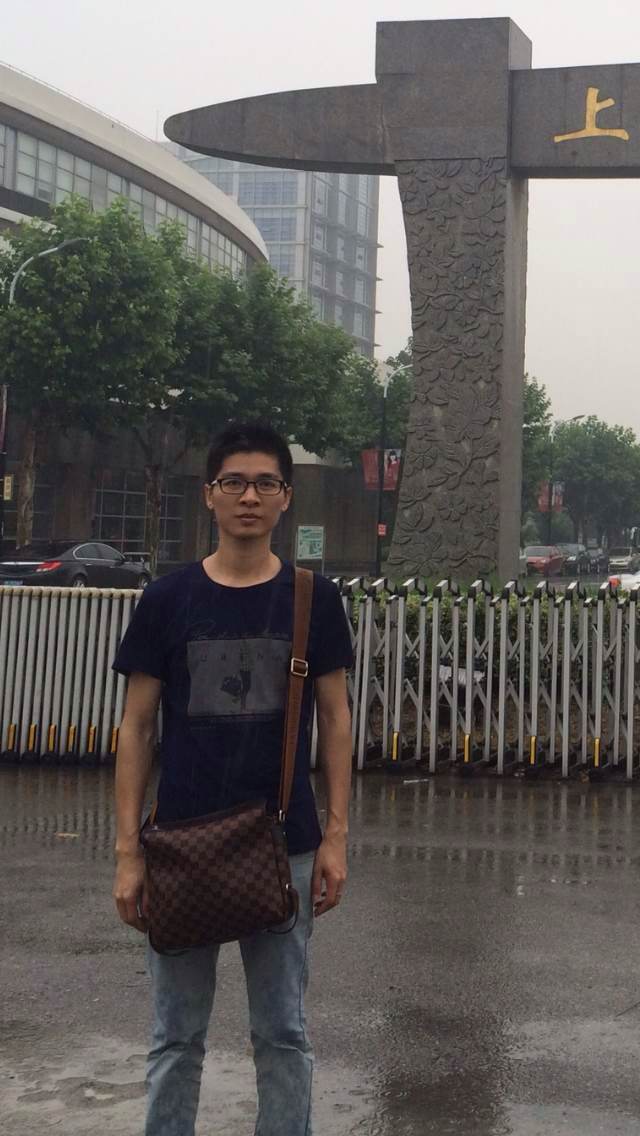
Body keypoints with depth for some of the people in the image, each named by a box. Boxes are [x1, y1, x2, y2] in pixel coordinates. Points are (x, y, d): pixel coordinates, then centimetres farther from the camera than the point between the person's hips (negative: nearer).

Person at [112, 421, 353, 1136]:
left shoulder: (313, 599, 0)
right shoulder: (167, 600, -1)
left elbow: (334, 720, 4)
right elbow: (137, 728, 1)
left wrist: (336, 836, -3)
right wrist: (127, 852, -4)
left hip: (284, 848, 0)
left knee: (282, 1034, 10)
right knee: (176, 1037, 11)